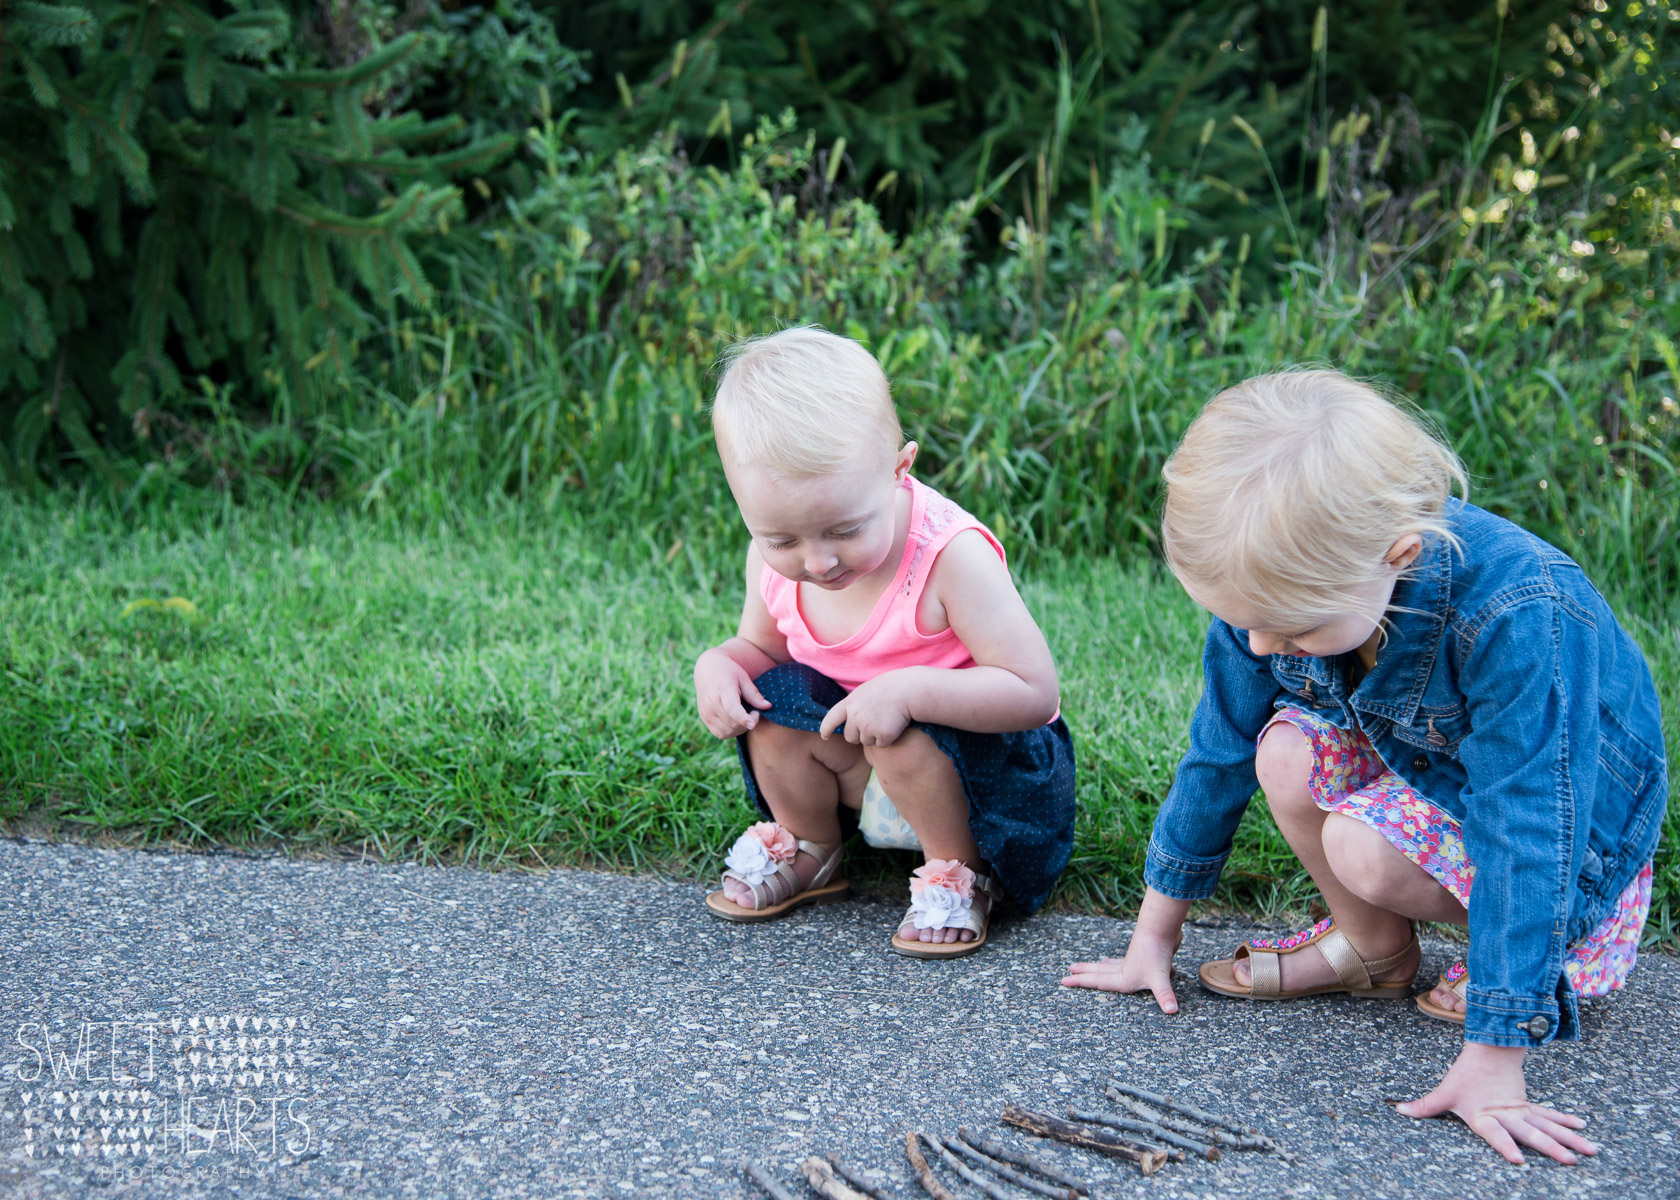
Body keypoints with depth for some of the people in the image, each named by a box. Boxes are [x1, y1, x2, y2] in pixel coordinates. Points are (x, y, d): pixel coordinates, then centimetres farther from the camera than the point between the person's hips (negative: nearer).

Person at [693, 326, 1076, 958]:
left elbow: (1035, 693, -30)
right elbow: (761, 645, 8)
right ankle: (806, 849, 6)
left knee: (902, 734, -35)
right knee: (774, 695, -20)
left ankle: (959, 871, -7)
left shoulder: (951, 556, -30)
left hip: (978, 756, -5)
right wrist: (719, 663, -17)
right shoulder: (774, 559, -13)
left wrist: (909, 688, -42)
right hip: (857, 768, 5)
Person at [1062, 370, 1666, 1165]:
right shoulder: (1280, 586, -22)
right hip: (1410, 755, 6)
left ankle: (1517, 956, -2)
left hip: (1570, 806, -5)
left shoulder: (1520, 618, -40)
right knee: (1288, 755, -24)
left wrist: (1491, 1060, -38)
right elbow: (1218, 755, -8)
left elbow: (1525, 836, -38)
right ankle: (1373, 949, 0)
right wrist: (1153, 936, 0)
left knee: (1363, 850, -29)